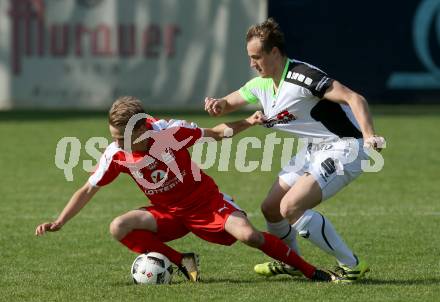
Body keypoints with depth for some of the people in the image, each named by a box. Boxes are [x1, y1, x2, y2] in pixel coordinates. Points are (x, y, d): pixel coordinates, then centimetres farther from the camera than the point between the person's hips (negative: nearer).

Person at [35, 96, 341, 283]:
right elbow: (88, 190, -5)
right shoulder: (116, 154, -15)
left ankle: (311, 271, -11)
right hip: (167, 214, 3)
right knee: (119, 228, -21)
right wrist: (58, 223, -11)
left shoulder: (171, 131, -23)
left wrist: (247, 123, -21)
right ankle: (183, 263, -9)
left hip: (206, 202, -3)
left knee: (248, 235, -27)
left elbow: (215, 133, -7)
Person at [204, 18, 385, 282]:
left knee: (291, 207, -22)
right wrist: (218, 105, -9)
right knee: (271, 208, 9)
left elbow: (354, 99, -29)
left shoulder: (301, 77, -24)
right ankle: (292, 263, 36)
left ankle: (352, 265, -12)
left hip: (344, 148, -9)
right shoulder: (262, 84, 4)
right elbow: (228, 103, 16)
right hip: (313, 150, 9)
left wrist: (369, 136, -42)